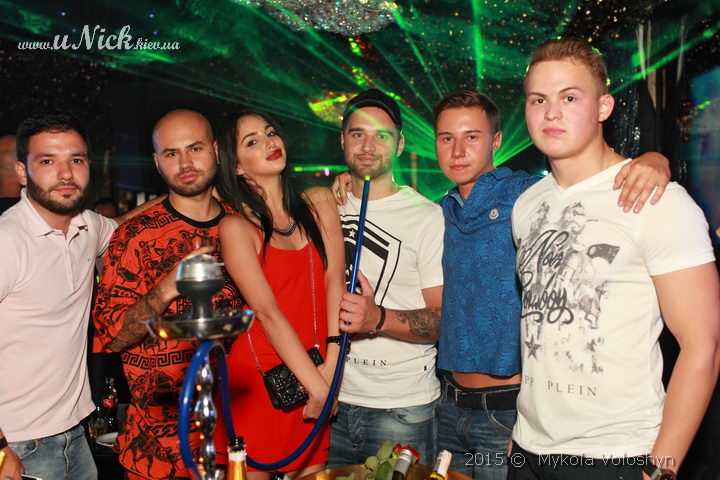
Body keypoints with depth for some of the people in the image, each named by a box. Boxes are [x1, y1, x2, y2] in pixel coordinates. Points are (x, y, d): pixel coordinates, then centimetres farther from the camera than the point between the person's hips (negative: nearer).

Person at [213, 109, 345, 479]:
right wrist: (319, 387, -17)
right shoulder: (236, 227, -8)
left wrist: (330, 370, -12)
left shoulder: (319, 203, 4)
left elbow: (334, 282, -3)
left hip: (315, 372, 4)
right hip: (258, 378, -3)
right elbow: (268, 313, -15)